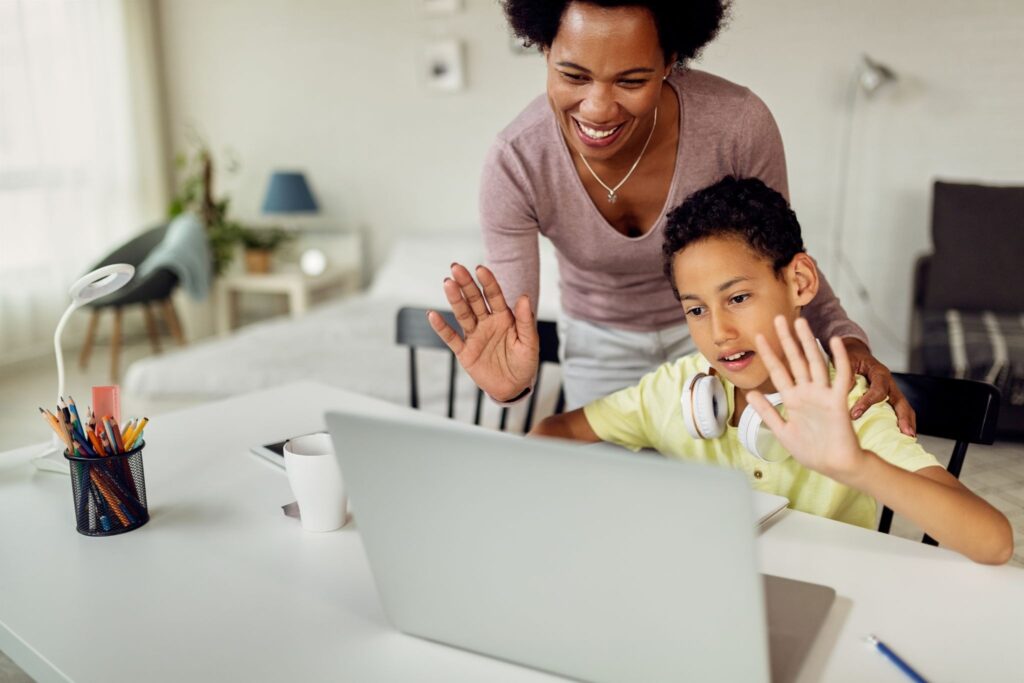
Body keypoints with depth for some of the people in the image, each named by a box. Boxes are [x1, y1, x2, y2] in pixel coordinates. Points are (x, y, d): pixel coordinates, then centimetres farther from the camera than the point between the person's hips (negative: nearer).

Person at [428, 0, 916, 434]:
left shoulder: (738, 124, -30)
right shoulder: (515, 165, -30)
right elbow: (510, 326, -23)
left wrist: (847, 339, -29)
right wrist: (509, 379, -46)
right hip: (600, 342, 0)